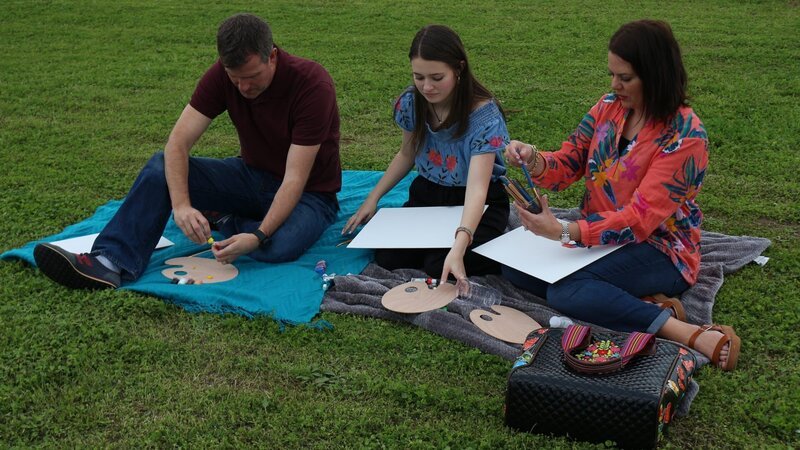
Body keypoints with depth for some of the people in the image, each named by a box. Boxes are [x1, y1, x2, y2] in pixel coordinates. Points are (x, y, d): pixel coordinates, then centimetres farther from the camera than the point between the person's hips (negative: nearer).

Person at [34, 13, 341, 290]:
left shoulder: (312, 84, -27)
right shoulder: (222, 75, -13)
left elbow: (295, 178, -30)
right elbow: (178, 143, -17)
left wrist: (259, 236, -41)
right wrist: (181, 205, -34)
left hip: (308, 193, -4)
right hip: (252, 175, 4)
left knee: (280, 246, -38)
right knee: (162, 166, -16)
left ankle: (221, 219, -6)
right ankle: (111, 263, -29)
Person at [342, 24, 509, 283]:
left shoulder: (483, 115, -26)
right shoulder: (411, 102, -10)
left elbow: (477, 188, -36)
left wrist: (458, 249, -51)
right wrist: (372, 199, -1)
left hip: (477, 204, -4)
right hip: (427, 195, 4)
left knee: (438, 269, -25)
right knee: (387, 261, -19)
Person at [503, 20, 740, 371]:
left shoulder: (685, 136, -19)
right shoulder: (609, 107, 0)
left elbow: (640, 219, -24)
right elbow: (567, 165, 4)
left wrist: (564, 232, -34)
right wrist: (533, 159, -20)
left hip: (658, 249, -7)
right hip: (597, 235, 7)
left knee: (563, 288, -31)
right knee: (515, 266, -12)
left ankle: (690, 335, -28)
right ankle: (634, 301, -17)